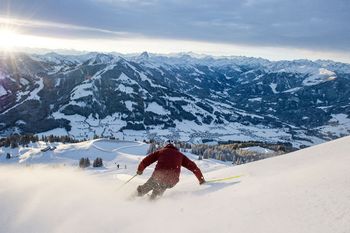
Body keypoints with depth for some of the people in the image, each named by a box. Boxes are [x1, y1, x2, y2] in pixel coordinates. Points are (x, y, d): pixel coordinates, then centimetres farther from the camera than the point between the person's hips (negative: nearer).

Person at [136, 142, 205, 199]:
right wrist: (201, 179, 32)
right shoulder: (180, 155, 26)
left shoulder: (161, 151, 22)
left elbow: (145, 161, 17)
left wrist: (140, 170, 33)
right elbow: (193, 167, 24)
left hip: (158, 176, -1)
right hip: (172, 181, 2)